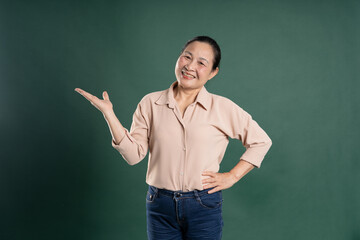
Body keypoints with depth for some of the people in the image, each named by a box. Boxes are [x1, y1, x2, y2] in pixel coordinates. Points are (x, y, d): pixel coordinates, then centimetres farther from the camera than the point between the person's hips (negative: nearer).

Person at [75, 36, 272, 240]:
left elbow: (261, 141, 6)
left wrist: (232, 176, -1)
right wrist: (108, 113, -12)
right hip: (160, 207, 1)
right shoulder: (150, 103, 0)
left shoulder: (223, 108, -3)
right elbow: (134, 154, -6)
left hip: (204, 207, -1)